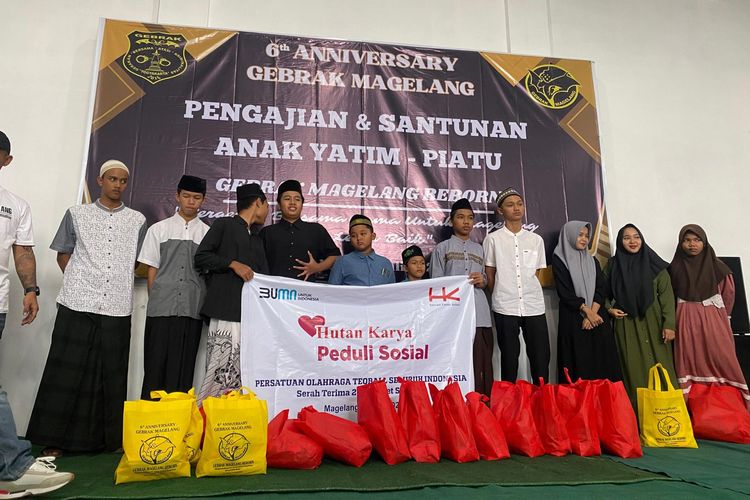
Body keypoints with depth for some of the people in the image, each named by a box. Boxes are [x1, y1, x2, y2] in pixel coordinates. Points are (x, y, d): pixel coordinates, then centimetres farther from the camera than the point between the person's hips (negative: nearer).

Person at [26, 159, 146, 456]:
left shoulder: (137, 221, 10)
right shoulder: (77, 214, 9)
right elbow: (63, 253, 13)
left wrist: (117, 277, 6)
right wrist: (78, 281, 4)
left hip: (117, 308, 1)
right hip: (77, 305, 0)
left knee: (112, 375, 4)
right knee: (67, 372, 2)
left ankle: (112, 438, 14)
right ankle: (54, 439, 12)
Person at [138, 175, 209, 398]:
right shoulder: (158, 229, 10)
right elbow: (151, 269, 9)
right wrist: (155, 302, 3)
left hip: (192, 311, 0)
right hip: (161, 309, 0)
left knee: (184, 368, 4)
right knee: (155, 365, 3)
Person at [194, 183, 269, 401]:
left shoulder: (257, 239, 26)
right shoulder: (223, 224, 7)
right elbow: (200, 257, 0)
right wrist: (233, 264, -9)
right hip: (226, 311, -6)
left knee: (240, 375, 0)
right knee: (222, 371, -12)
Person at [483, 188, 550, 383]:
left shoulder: (536, 239, 10)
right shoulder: (493, 239, 2)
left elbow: (537, 274, 14)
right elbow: (489, 276, 5)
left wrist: (531, 295, 6)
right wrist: (501, 296, 5)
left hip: (534, 307, 3)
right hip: (505, 308, -2)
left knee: (541, 357, 2)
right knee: (509, 358, 5)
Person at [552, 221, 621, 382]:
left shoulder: (592, 260, 16)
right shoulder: (559, 260, 1)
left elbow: (602, 288, 5)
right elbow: (565, 292, -7)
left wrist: (593, 312, -10)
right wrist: (587, 312, -11)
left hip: (598, 316, 4)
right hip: (573, 319, -4)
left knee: (602, 360, 0)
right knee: (579, 362, -5)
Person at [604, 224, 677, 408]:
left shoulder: (654, 264, 2)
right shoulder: (613, 265, 6)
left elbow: (666, 295, -2)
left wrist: (669, 324, -9)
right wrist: (609, 309, -2)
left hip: (652, 324, -1)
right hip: (626, 325, 1)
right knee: (633, 368, 1)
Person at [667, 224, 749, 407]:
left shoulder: (716, 266, 2)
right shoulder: (675, 267, 3)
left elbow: (728, 292, 8)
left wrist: (720, 315, 11)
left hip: (713, 318, 0)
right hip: (686, 319, 0)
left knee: (721, 360, -4)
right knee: (690, 360, 0)